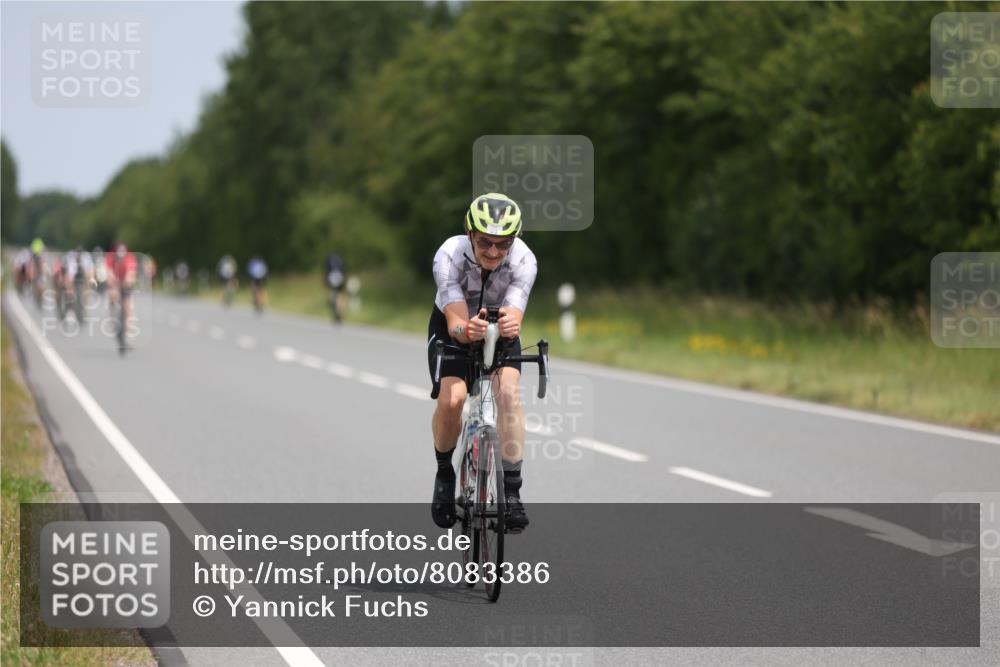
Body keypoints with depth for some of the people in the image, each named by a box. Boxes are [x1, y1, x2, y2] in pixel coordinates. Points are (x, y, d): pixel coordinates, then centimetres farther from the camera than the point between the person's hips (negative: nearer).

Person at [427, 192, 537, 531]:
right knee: (451, 398, -24)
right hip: (452, 326, -1)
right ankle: (445, 474, 3)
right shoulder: (449, 256, -34)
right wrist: (467, 330, -64)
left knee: (509, 393, -25)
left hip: (499, 329, 1)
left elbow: (514, 317, -39)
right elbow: (456, 322, -41)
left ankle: (511, 491, -18)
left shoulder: (523, 260, -30)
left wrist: (510, 326, -63)